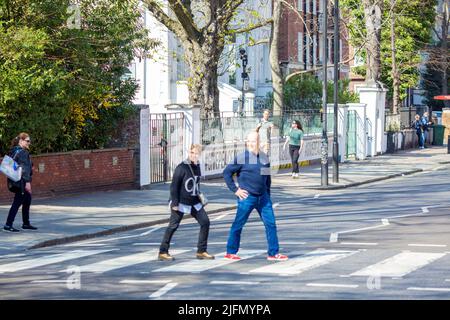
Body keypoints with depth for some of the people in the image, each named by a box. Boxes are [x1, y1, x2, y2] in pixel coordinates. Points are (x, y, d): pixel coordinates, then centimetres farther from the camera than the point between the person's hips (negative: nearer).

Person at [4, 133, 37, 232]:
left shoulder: (14, 151, 14)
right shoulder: (22, 152, -15)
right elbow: (24, 168, -20)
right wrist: (27, 182, -22)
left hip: (18, 181, 10)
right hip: (22, 181, -10)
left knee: (27, 200, 18)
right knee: (17, 202, -7)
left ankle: (26, 223, 25)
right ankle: (8, 224, -7)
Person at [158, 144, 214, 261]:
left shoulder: (197, 166, 8)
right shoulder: (181, 167, -14)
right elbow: (174, 186, -15)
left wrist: (199, 196, 20)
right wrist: (175, 203, -19)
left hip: (194, 203, 7)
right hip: (181, 203, -7)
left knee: (205, 222, 2)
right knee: (173, 226, -4)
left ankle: (201, 251, 9)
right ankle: (163, 252, 3)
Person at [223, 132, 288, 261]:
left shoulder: (264, 157, 9)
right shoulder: (242, 158, -7)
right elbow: (227, 173, -4)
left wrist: (267, 194, 17)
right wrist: (235, 190, -7)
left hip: (263, 197, 5)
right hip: (247, 197, -5)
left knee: (270, 223, 1)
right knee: (238, 224, 3)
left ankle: (273, 253, 7)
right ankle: (230, 252, 14)